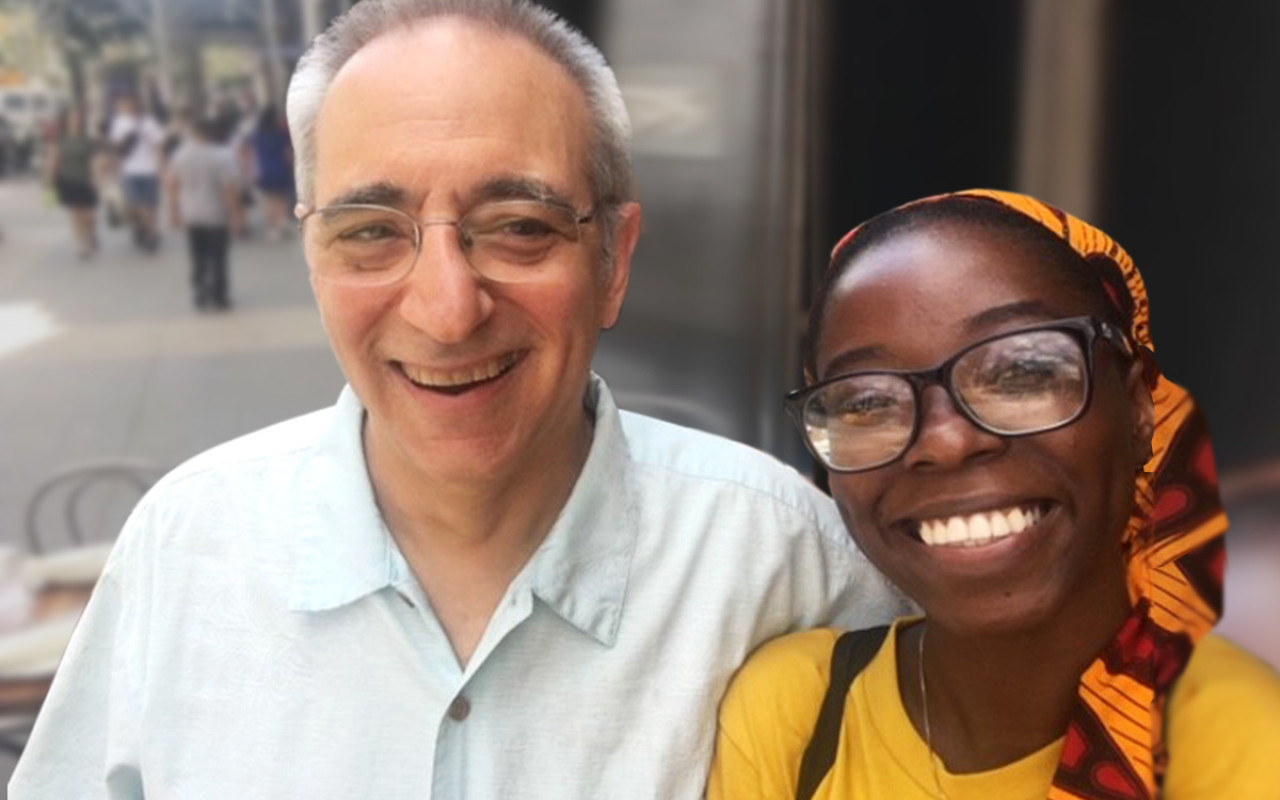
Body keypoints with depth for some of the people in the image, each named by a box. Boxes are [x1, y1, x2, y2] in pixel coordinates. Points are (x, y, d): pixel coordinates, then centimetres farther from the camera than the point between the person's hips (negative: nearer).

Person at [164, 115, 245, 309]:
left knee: (198, 257, 15)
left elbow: (170, 184, 4)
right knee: (218, 257, 7)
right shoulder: (224, 156, -18)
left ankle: (201, 295, 19)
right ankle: (218, 297, 13)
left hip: (190, 214, 4)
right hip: (217, 215, -4)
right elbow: (230, 189, -22)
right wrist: (236, 214, -12)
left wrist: (174, 210, 14)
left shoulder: (182, 153, -2)